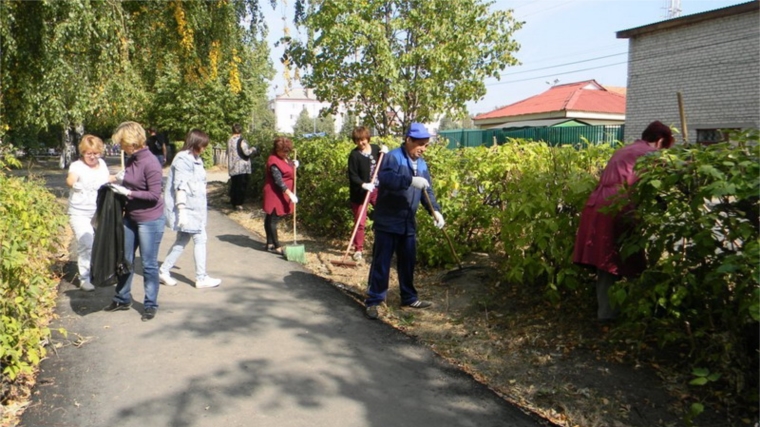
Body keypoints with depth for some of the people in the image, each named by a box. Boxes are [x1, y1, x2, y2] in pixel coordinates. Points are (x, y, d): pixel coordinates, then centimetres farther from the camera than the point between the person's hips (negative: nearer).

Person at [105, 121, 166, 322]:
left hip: (150, 220, -8)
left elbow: (154, 195, -21)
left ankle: (150, 305, 18)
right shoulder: (130, 160, 5)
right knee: (125, 260, 17)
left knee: (149, 264, 4)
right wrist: (120, 187, 0)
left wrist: (128, 193, -19)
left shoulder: (150, 163, -20)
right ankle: (122, 299, 34)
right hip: (130, 218, 8)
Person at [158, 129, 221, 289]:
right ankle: (201, 278, 6)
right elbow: (180, 186, -21)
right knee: (200, 239, -3)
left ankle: (163, 271, 23)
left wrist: (202, 208, 23)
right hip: (187, 209, -9)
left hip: (194, 208, 9)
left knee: (182, 240, 14)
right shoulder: (183, 159, -16)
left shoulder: (195, 159, 14)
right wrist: (182, 210, -25)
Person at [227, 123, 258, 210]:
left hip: (233, 168, 5)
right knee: (242, 185, 2)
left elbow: (228, 153, 15)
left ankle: (233, 202, 21)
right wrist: (253, 149, 0)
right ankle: (239, 203, 3)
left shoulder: (229, 141, 6)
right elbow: (246, 152, -18)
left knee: (234, 185, 13)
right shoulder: (241, 140, -12)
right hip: (242, 167, -5)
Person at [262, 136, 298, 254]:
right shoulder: (273, 161, -20)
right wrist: (290, 194, -27)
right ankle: (276, 246, 1)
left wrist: (293, 165, 4)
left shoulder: (284, 157, 8)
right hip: (275, 194, -9)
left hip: (282, 194, 9)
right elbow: (279, 181, -25)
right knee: (273, 219, -3)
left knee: (270, 218, 15)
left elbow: (288, 171, 25)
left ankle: (270, 243, 22)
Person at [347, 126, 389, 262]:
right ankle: (358, 249, 11)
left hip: (377, 190, 4)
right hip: (360, 192, -4)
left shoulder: (376, 149, 3)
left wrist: (385, 153, -5)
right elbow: (352, 176, -14)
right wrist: (363, 185, -29)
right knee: (359, 222, 0)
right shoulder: (354, 155, -11)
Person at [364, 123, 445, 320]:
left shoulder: (421, 164, 12)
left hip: (409, 223, 7)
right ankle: (373, 301, 8)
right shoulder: (393, 157, -11)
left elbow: (427, 191, 14)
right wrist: (411, 180, -38)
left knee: (408, 262, 16)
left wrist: (436, 211, -2)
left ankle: (409, 298, 29)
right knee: (381, 262, -2)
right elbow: (384, 178, -29)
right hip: (388, 221, -7)